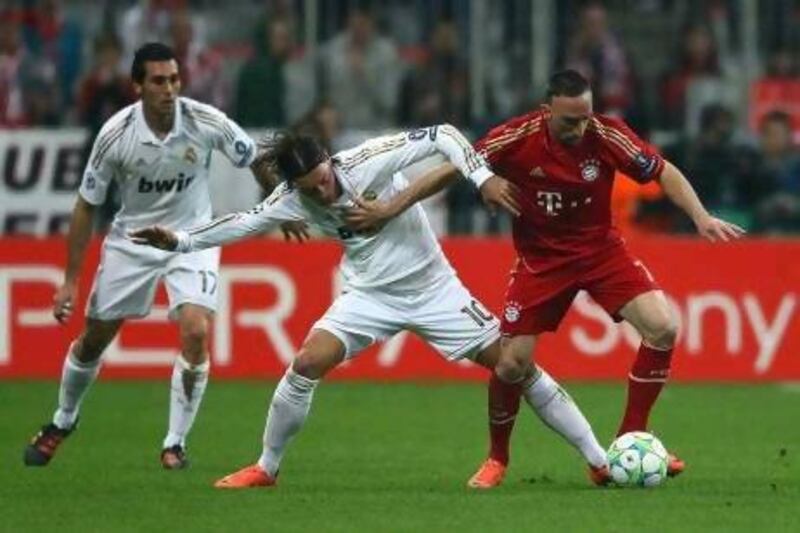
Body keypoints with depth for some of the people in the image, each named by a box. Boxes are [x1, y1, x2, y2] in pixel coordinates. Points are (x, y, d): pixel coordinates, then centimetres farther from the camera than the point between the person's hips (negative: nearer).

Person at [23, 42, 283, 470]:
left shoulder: (207, 122, -22)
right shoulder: (115, 135, -21)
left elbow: (256, 161, -3)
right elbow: (86, 206, -10)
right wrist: (70, 281, -8)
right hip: (132, 238, 1)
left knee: (196, 333, -22)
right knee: (94, 337, 10)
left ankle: (175, 444, -7)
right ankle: (62, 422, 38)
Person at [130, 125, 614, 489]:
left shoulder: (370, 160, -24)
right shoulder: (293, 200, -13)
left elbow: (443, 136, -23)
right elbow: (244, 222, -3)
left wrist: (484, 177, -35)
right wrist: (180, 241, -10)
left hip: (433, 287, -2)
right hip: (371, 295, 3)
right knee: (307, 363, -16)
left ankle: (601, 462, 0)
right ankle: (266, 469, 2)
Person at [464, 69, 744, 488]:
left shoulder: (606, 135, -17)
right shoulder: (515, 139, -20)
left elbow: (661, 171, -6)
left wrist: (700, 216, -16)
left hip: (601, 250, 1)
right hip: (540, 260, -1)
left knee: (663, 328, -17)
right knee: (511, 364, -8)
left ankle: (631, 439, 0)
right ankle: (496, 460, 19)